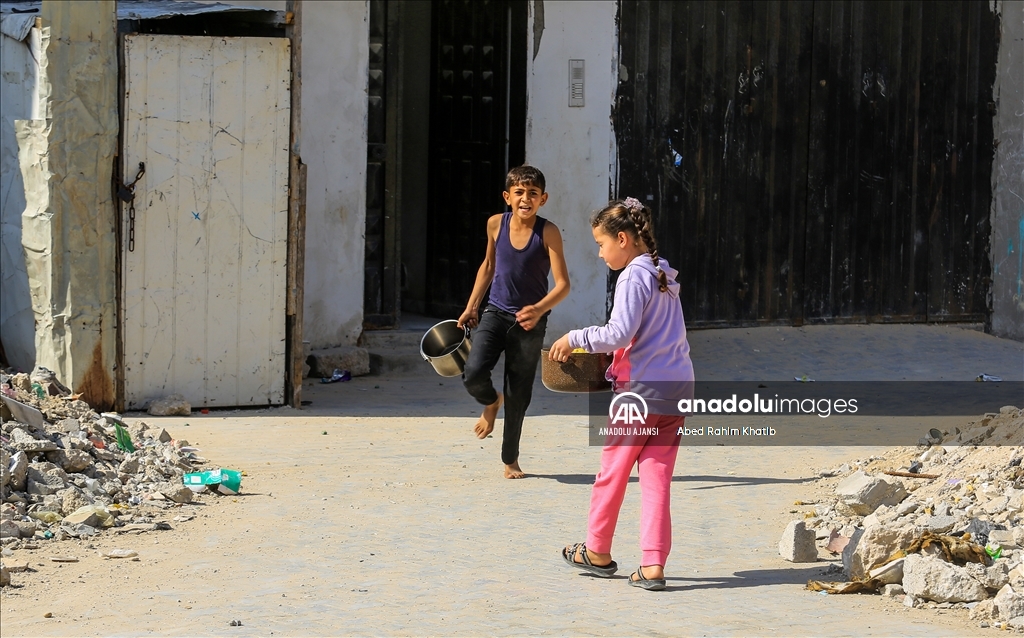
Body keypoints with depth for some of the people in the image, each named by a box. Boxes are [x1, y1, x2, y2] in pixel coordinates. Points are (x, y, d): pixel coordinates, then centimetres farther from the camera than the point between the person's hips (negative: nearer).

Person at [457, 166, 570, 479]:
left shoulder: (548, 232, -14)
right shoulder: (496, 224, -3)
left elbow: (563, 284, -18)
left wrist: (539, 309, -36)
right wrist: (471, 307, 13)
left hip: (529, 323, -2)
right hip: (495, 313, 2)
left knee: (519, 396, 5)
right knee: (473, 374, -20)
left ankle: (510, 459, 25)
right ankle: (491, 403, 16)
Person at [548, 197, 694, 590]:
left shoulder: (633, 277, -12)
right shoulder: (665, 276, 14)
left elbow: (620, 333, -22)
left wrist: (575, 338, -10)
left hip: (641, 388, -8)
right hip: (678, 386, 8)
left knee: (612, 471, 10)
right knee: (657, 479, 5)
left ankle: (598, 552, 24)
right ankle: (653, 565, 0)